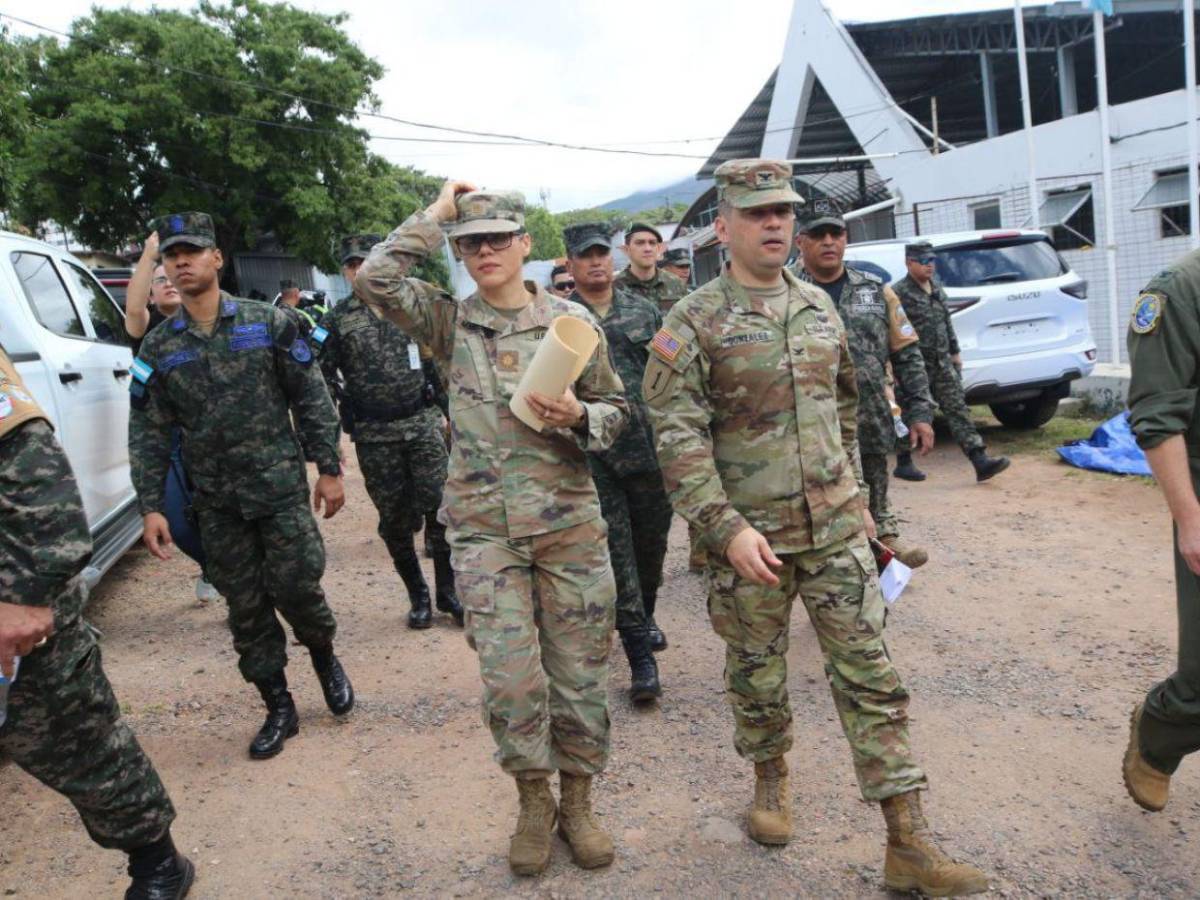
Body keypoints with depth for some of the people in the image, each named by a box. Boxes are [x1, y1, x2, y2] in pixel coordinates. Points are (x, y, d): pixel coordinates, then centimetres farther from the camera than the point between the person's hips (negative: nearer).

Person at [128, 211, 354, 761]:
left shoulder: (268, 324, -2)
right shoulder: (159, 348, 4)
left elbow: (312, 400, 0)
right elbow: (148, 432, 4)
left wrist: (329, 468, -3)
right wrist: (151, 507, -1)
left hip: (281, 488, -2)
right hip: (217, 504, 3)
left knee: (295, 585, -5)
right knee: (246, 608, 7)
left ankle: (325, 657, 28)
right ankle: (279, 709, 22)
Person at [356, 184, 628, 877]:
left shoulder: (572, 320, 3)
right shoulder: (450, 322, 5)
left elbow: (615, 410, 8)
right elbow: (376, 280, -10)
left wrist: (578, 417, -14)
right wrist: (436, 214, -3)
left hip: (570, 525, 0)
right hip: (483, 530, 0)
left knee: (580, 673, 8)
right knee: (511, 680, -2)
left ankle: (578, 799, 30)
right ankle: (534, 801, 24)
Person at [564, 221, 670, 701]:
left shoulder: (645, 311, 8)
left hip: (650, 448, 3)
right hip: (594, 457, -3)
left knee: (651, 543, 16)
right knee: (616, 553, -2)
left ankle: (645, 618, 42)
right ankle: (641, 660, 4)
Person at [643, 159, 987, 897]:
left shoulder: (819, 306, 9)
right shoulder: (694, 323, -8)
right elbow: (678, 438, -14)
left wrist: (856, 495, 17)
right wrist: (726, 527, -20)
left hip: (836, 526, 4)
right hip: (750, 534, -4)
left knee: (871, 673, 3)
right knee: (758, 674, 13)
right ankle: (772, 777, 40)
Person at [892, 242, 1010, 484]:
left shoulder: (937, 289, 14)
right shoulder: (899, 293, -11)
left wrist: (955, 352, 21)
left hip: (943, 364, 7)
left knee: (958, 409, -1)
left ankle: (981, 462, -7)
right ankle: (903, 464, 20)